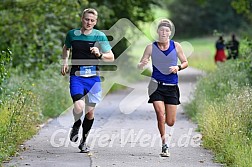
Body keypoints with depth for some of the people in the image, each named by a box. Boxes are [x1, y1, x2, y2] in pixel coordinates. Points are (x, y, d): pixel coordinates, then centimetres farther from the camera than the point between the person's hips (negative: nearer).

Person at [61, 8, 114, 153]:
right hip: (76, 76, -1)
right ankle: (76, 125, 13)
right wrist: (65, 61, 9)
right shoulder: (72, 34, 4)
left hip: (93, 77, 1)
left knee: (90, 111, 4)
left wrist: (99, 54, -15)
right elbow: (66, 47, 26)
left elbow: (111, 57, 3)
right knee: (79, 107, -22)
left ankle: (84, 141, 24)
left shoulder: (100, 36, -1)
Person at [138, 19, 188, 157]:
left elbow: (185, 62, 11)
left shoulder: (176, 46, 1)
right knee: (160, 115, -17)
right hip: (156, 86, -1)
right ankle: (164, 145, -2)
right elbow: (139, 66, 2)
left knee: (170, 122, 2)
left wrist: (178, 67, -10)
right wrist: (142, 64, -22)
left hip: (172, 87, 1)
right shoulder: (151, 47, -2)